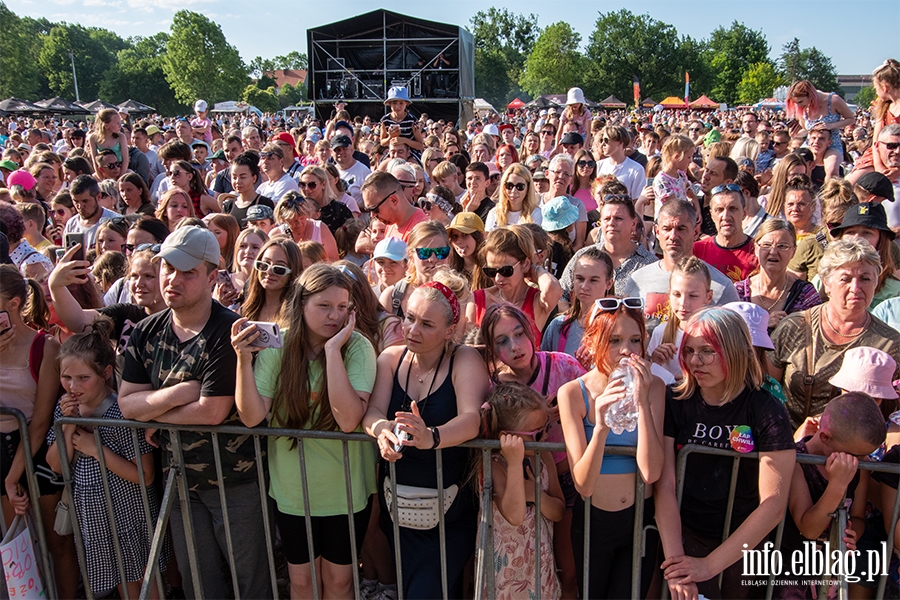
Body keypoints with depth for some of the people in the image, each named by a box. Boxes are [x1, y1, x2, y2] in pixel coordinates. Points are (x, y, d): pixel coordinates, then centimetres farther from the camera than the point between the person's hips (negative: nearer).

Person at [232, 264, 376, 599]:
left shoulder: (358, 347, -17)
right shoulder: (277, 347, -10)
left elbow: (348, 420, -30)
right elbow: (252, 417, -17)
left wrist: (332, 349, -30)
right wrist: (243, 359, -28)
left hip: (345, 489, -1)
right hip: (291, 489, 2)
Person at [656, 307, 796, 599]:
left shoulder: (767, 412, -11)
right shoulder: (674, 402, -7)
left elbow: (773, 504, -15)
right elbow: (665, 486, -12)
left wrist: (709, 564, -18)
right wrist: (674, 560, -22)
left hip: (744, 545, 0)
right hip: (684, 535, 0)